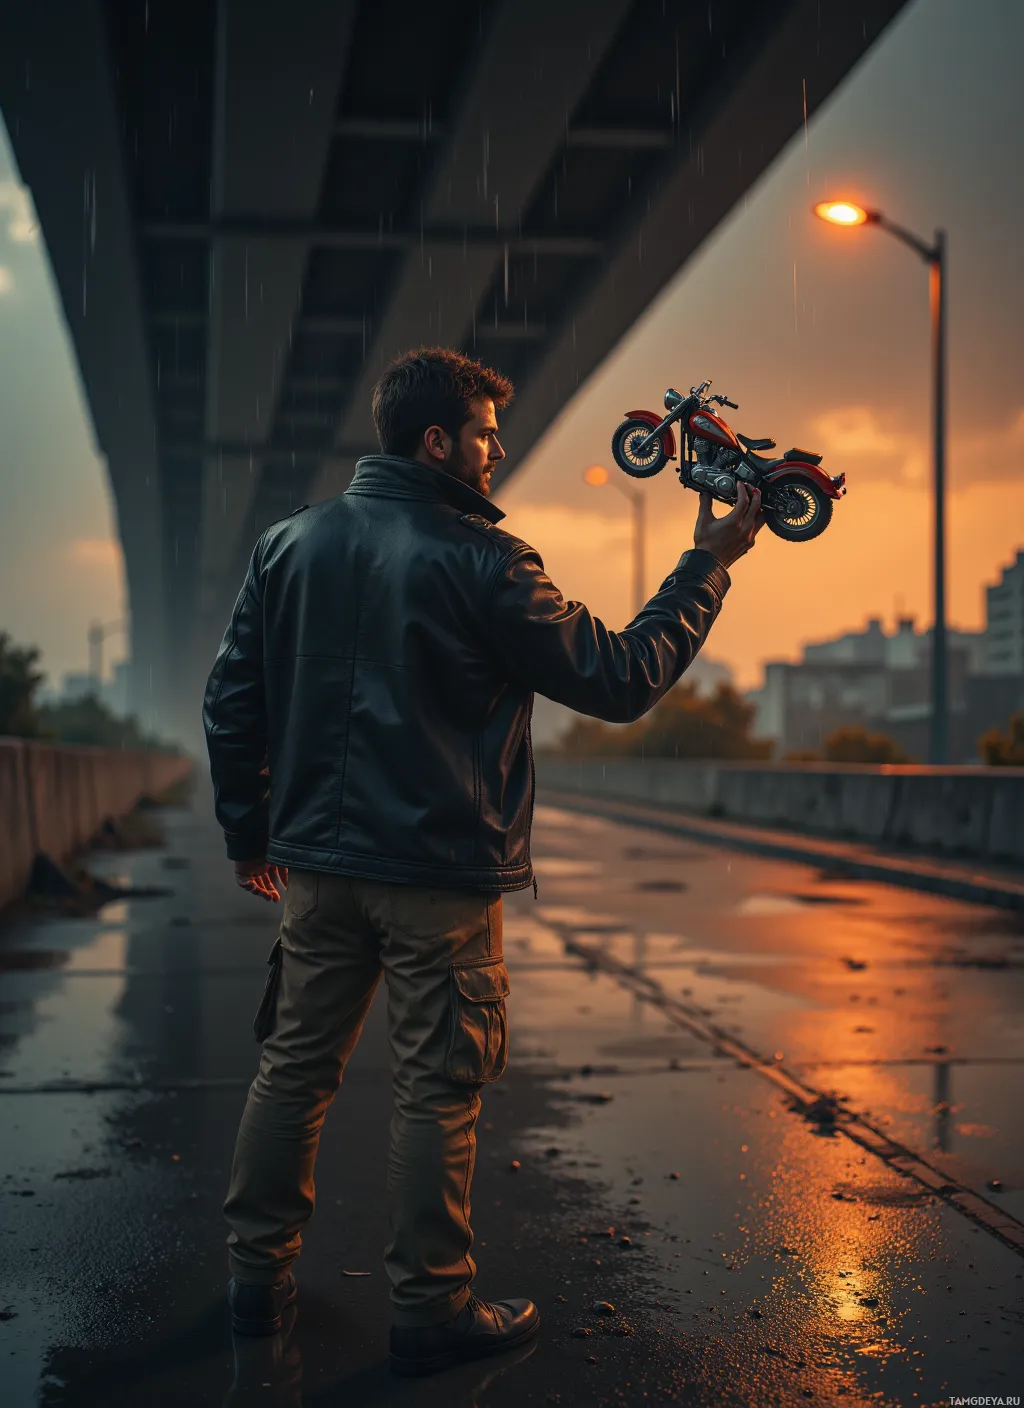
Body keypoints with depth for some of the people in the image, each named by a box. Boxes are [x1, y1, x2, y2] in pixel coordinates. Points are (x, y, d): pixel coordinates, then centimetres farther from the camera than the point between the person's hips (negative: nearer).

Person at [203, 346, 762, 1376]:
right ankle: (430, 1312, 16)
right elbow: (619, 681, -10)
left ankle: (258, 1277, 27)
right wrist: (708, 564, 0)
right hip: (439, 874, -6)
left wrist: (250, 835, 17)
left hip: (315, 864, 6)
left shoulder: (289, 544, 5)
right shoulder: (480, 561, -13)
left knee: (295, 1065, 16)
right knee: (438, 1091, 5)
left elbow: (231, 703, 7)